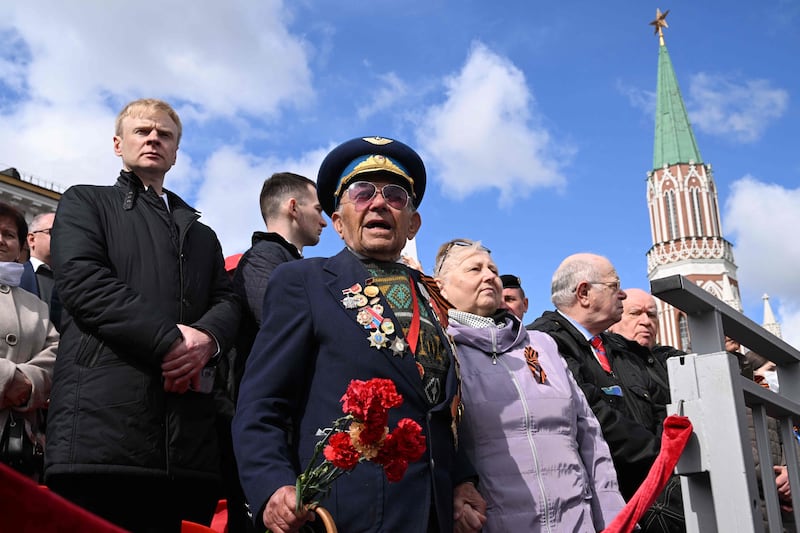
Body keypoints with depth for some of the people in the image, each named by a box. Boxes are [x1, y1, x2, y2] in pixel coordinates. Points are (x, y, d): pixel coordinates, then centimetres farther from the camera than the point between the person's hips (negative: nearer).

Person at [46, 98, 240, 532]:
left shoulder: (201, 234, 30)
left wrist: (206, 338, -10)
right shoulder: (85, 202, 17)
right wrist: (168, 340, -12)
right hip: (103, 413, -3)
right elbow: (81, 280, -2)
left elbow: (226, 302, 16)